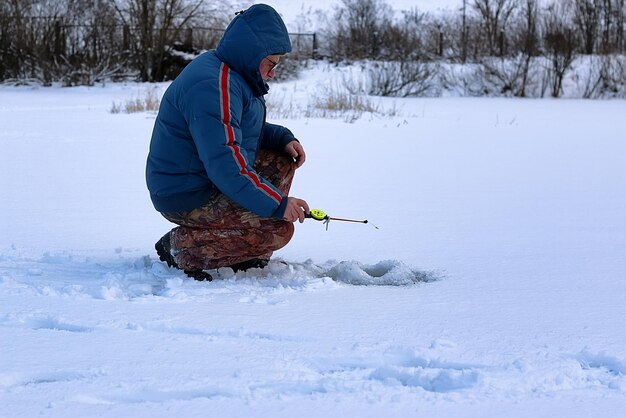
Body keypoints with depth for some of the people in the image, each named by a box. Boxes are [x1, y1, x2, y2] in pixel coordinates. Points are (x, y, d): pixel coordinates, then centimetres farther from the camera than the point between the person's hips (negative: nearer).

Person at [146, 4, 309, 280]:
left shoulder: (228, 73, 9)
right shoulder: (213, 87, -25)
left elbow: (239, 129, 24)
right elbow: (226, 165, -32)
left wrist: (284, 139, 6)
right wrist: (278, 204, -28)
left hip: (204, 178, 11)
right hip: (186, 197, -11)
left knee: (281, 162, 13)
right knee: (278, 229, -19)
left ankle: (248, 256, 12)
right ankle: (181, 247, -7)